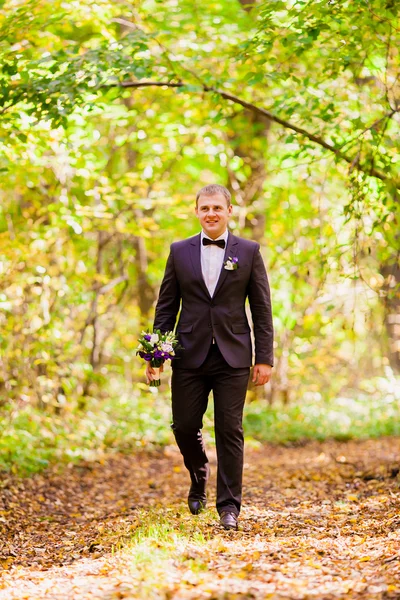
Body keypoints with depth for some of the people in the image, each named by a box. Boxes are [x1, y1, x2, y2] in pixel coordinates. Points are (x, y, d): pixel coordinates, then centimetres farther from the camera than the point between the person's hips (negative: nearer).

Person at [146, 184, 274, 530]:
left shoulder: (249, 252, 4)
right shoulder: (180, 251, 8)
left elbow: (262, 308, 3)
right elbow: (166, 305, 9)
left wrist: (265, 358, -2)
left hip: (233, 358, -2)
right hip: (190, 356, 2)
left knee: (230, 431, -2)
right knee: (185, 427, 5)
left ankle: (229, 506, 6)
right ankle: (199, 479, 34)